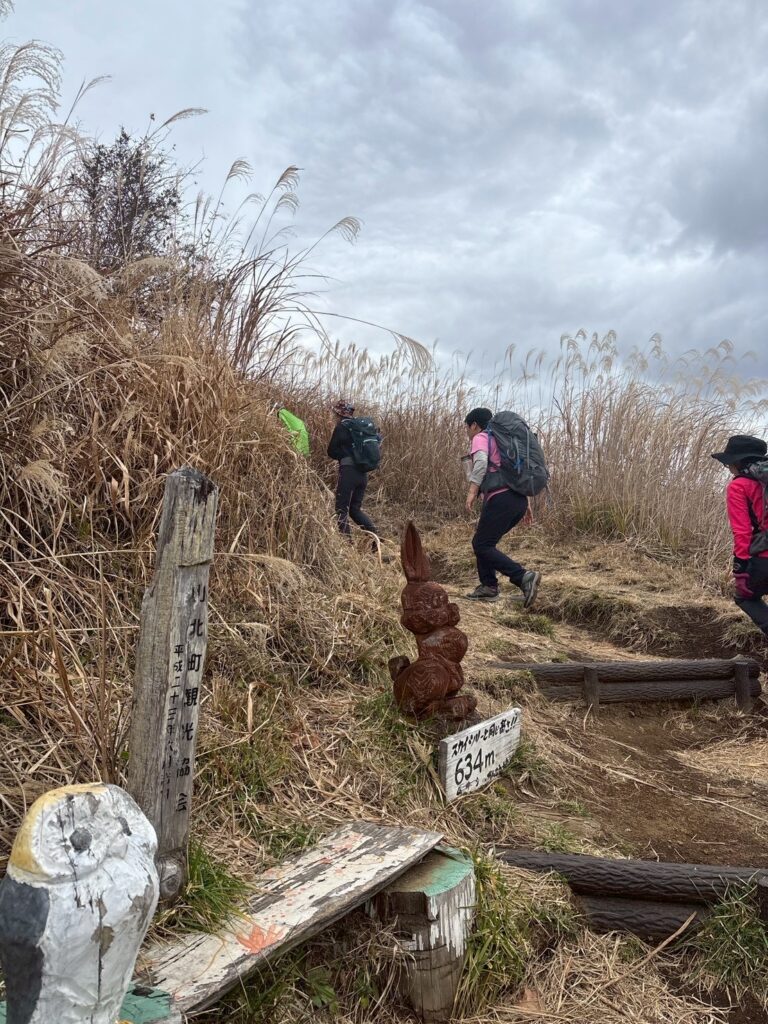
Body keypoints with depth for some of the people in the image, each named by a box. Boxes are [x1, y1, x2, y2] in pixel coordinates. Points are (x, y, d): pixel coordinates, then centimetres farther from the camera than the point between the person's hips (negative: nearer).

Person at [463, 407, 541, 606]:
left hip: (501, 498, -9)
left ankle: (524, 577, -19)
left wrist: (472, 491, -24)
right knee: (481, 542, 19)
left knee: (482, 546, -6)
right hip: (519, 499, 9)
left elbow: (481, 461, -21)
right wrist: (526, 502, 26)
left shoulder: (480, 438, 1)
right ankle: (488, 587, 18)